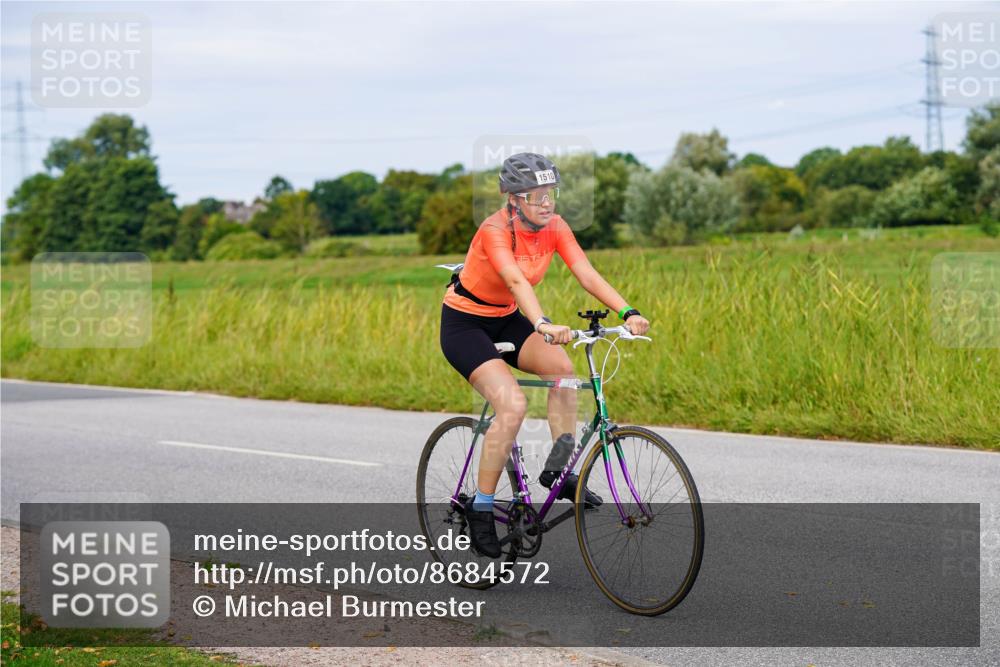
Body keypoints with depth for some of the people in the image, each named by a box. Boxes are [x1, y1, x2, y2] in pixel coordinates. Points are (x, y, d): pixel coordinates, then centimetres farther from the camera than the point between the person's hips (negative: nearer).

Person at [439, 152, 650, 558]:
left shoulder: (554, 227, -9)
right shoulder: (495, 230, -27)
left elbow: (587, 274, -19)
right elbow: (517, 281, -43)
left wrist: (627, 313, -33)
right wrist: (543, 325, -60)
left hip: (505, 319, 6)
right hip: (464, 324, -6)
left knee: (561, 366, -21)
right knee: (513, 404, -24)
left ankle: (559, 470, -9)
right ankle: (480, 509, -12)